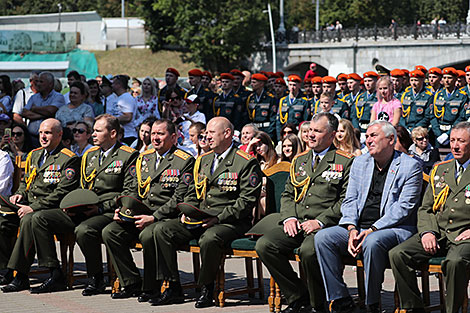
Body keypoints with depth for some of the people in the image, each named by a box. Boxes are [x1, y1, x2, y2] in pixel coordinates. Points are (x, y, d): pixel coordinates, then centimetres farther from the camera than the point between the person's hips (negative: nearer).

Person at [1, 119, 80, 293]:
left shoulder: (69, 159, -5)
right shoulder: (34, 155, 20)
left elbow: (62, 192, -14)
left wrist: (33, 207, -19)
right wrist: (21, 194, 5)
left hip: (51, 208, -8)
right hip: (29, 207, 8)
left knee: (29, 220, -36)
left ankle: (20, 275, -32)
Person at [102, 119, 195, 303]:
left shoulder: (185, 161, -3)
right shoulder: (144, 159, 18)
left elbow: (179, 199, -11)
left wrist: (153, 218, -18)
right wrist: (124, 210, 2)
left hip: (167, 217, -7)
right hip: (140, 215, 7)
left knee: (147, 235, -36)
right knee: (109, 232, -15)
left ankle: (151, 288, -17)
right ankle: (131, 283, -5)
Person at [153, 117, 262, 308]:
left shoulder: (246, 163, -5)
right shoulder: (203, 161, 19)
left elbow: (247, 201, -12)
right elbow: (192, 193, 24)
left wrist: (218, 218, -18)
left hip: (230, 222, -7)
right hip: (198, 220, 7)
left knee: (209, 239, -39)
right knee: (161, 230, -12)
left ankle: (207, 289, -16)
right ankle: (173, 287, -8)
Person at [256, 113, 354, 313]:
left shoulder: (345, 162, 3)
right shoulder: (299, 161, 22)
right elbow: (288, 193, 22)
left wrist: (320, 221, -14)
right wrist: (289, 217, 1)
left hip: (325, 224, -6)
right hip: (296, 223, 6)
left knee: (308, 250, -37)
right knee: (264, 245, -18)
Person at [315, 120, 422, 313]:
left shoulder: (410, 166, -2)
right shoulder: (360, 163, 16)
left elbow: (403, 207, -10)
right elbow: (350, 200, 13)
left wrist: (372, 230, -20)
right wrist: (352, 229, -7)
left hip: (395, 229, -6)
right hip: (359, 228, 6)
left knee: (372, 242, -38)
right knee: (322, 237, -17)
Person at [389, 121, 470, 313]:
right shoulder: (439, 170, 21)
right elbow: (425, 209, 19)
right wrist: (427, 231, -1)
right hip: (437, 233, 5)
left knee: (454, 261, -38)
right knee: (397, 254, -18)